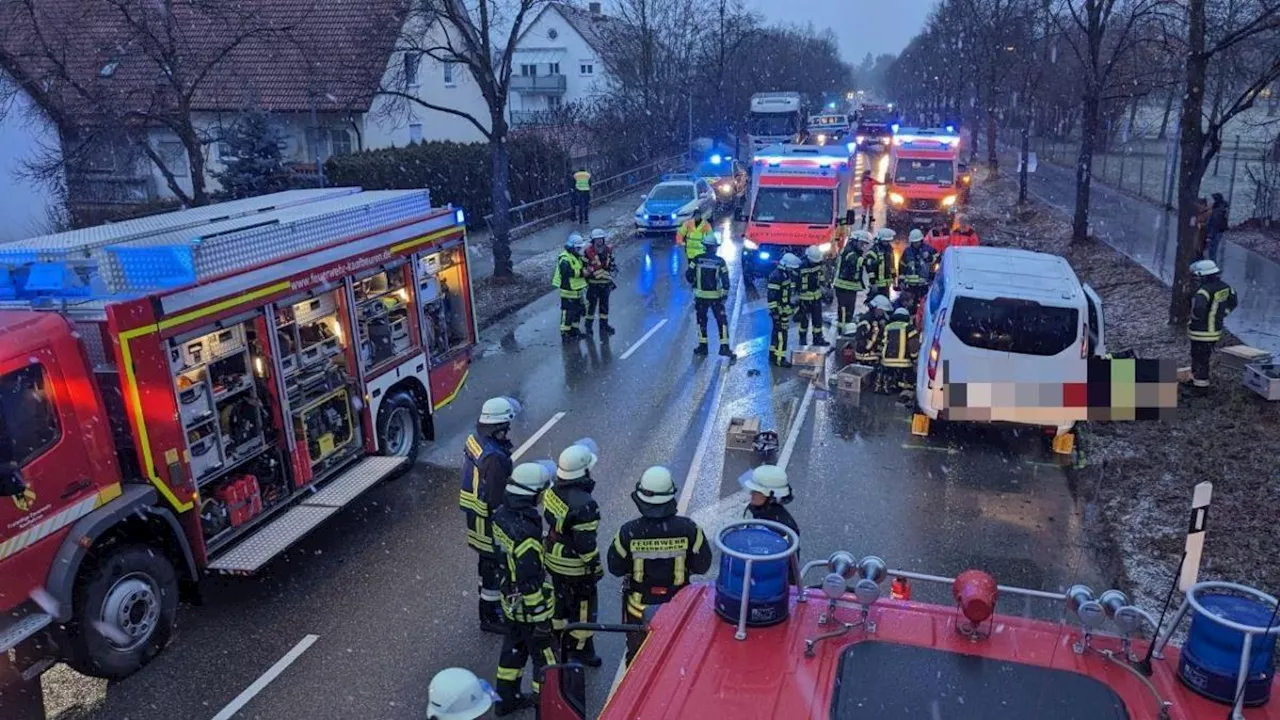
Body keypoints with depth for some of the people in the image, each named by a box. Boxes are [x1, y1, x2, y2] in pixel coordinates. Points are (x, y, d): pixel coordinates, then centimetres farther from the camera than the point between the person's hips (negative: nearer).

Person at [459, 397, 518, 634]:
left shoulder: (474, 439, -3)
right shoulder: (495, 457, -31)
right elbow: (498, 499, -27)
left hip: (474, 513, 9)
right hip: (489, 520, -9)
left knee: (488, 561, 25)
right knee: (496, 566, 7)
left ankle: (490, 602, 43)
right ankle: (490, 618, 22)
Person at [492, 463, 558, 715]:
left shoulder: (502, 514, -7)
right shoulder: (525, 533, -35)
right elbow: (530, 582, -28)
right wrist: (540, 618, -19)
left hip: (510, 599, 9)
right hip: (529, 606, -9)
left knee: (514, 647, 26)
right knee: (544, 655, 11)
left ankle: (506, 698, 41)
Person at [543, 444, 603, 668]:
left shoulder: (553, 491, -6)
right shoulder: (584, 504, -31)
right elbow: (585, 542, -26)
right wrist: (595, 567, -11)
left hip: (553, 559, 8)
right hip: (575, 567, -8)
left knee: (560, 599, 26)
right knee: (583, 606, 12)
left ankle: (558, 640, 43)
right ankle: (579, 649, 27)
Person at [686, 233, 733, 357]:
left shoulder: (698, 259, -6)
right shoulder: (720, 261, -6)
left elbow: (689, 274, -3)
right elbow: (725, 280, -8)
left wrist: (694, 284, 16)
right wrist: (725, 294, 0)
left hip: (700, 295, 1)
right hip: (716, 296, -1)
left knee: (701, 320, 14)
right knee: (722, 321, 7)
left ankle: (702, 346, 15)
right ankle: (724, 346, 4)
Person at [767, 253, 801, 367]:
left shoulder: (787, 274, 11)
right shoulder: (776, 276, -21)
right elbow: (772, 295, -23)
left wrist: (792, 306, 25)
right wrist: (774, 311, -24)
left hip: (785, 309, 10)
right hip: (779, 310, -10)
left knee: (777, 331, 17)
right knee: (781, 333, -9)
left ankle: (773, 354, 28)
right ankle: (779, 359, -5)